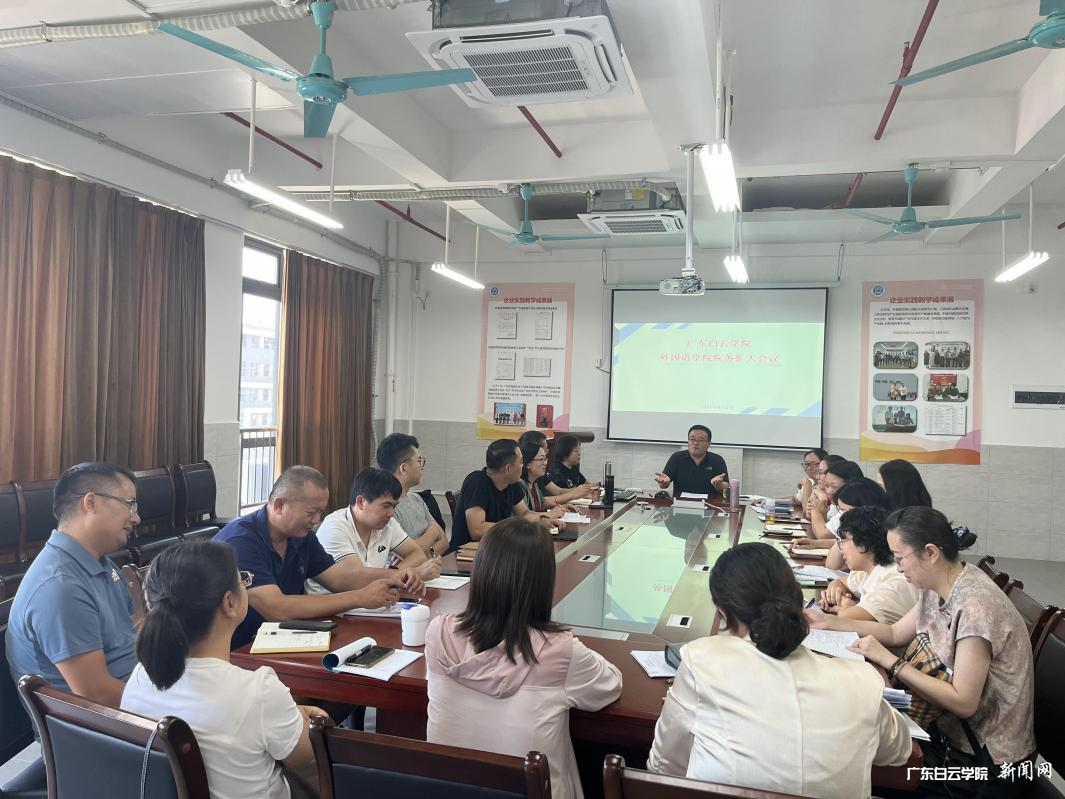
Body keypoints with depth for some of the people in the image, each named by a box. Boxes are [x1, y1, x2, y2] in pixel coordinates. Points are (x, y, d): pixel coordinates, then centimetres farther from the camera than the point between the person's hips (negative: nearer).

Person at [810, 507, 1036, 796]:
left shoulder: (975, 606, -27)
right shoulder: (938, 587, -1)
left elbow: (963, 702, -25)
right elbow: (896, 633, 11)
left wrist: (889, 661, -23)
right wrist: (828, 622, 4)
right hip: (950, 732, 7)